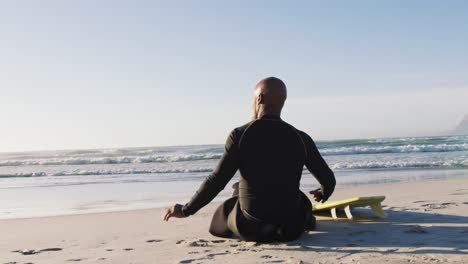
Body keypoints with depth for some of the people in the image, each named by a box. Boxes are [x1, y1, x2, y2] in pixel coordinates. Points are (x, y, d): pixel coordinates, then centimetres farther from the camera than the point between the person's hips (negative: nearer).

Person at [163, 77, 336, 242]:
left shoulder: (239, 135, -12)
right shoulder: (301, 139, -4)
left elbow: (216, 181, -14)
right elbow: (328, 180, 3)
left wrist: (185, 210, -1)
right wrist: (322, 195, 28)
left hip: (249, 229, -2)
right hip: (291, 229, 3)